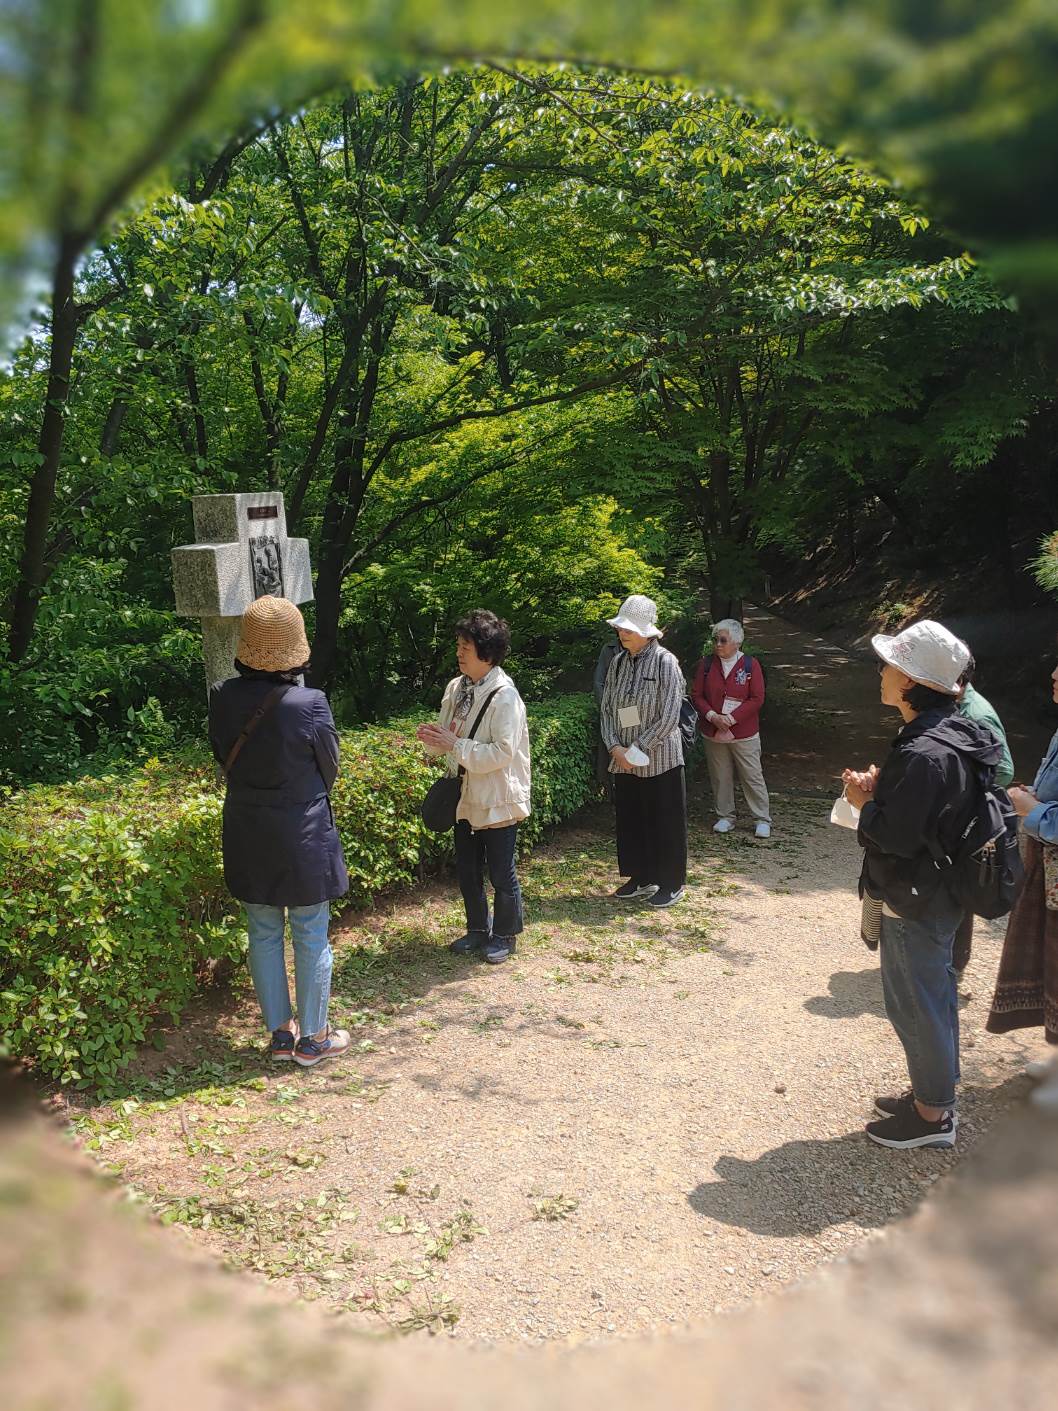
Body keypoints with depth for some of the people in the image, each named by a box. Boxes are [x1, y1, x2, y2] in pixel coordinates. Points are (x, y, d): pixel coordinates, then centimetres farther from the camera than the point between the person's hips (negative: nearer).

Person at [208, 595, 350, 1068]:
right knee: (311, 938, 11)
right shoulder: (308, 704, -22)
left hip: (248, 837, 4)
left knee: (263, 934, 17)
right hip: (303, 838, -4)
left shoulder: (222, 698, -11)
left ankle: (280, 1032, 29)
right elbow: (329, 770, -7)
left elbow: (225, 758, 5)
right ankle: (313, 1038, 23)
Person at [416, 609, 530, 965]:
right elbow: (449, 741, 12)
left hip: (498, 800, -7)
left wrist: (455, 745, -25)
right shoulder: (456, 688, 2)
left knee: (501, 873, 7)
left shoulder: (504, 696, -20)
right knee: (467, 870, 18)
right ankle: (478, 929, 35)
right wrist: (433, 739, -12)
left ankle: (505, 935, 26)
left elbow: (502, 752, -25)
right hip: (466, 797, 7)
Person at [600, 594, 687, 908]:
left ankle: (672, 884, 18)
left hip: (660, 760, -6)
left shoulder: (665, 663, -13)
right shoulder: (618, 663, 5)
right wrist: (615, 746, -7)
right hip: (624, 762, 6)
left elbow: (669, 718, -17)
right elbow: (606, 709, 8)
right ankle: (641, 878, 30)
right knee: (630, 820, 14)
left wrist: (637, 749, -16)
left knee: (665, 822, 4)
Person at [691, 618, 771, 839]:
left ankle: (763, 819, 12)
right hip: (713, 734, 3)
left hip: (744, 734, -3)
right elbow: (696, 695, 2)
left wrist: (731, 718, -17)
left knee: (752, 777, 1)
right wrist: (712, 716, -15)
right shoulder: (706, 665, 3)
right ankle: (725, 816, 25)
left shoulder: (750, 665, -6)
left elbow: (757, 699, -9)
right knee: (720, 777, 11)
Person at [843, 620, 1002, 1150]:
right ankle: (935, 1093, 37)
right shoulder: (952, 733, 4)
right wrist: (880, 790, -1)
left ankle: (932, 1115, 21)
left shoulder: (925, 754, -29)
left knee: (915, 1004, 5)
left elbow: (897, 835, -28)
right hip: (939, 893, 10)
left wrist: (864, 801, -11)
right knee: (934, 994, 21)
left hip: (915, 902, -10)